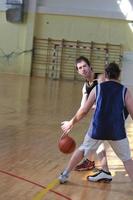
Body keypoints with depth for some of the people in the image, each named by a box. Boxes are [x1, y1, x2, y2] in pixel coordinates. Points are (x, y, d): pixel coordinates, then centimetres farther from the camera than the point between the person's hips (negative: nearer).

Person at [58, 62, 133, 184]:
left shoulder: (97, 88, 6)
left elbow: (84, 111, 8)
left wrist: (71, 123, 21)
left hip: (97, 129, 1)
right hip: (117, 131, -1)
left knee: (82, 150, 25)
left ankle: (65, 175, 31)